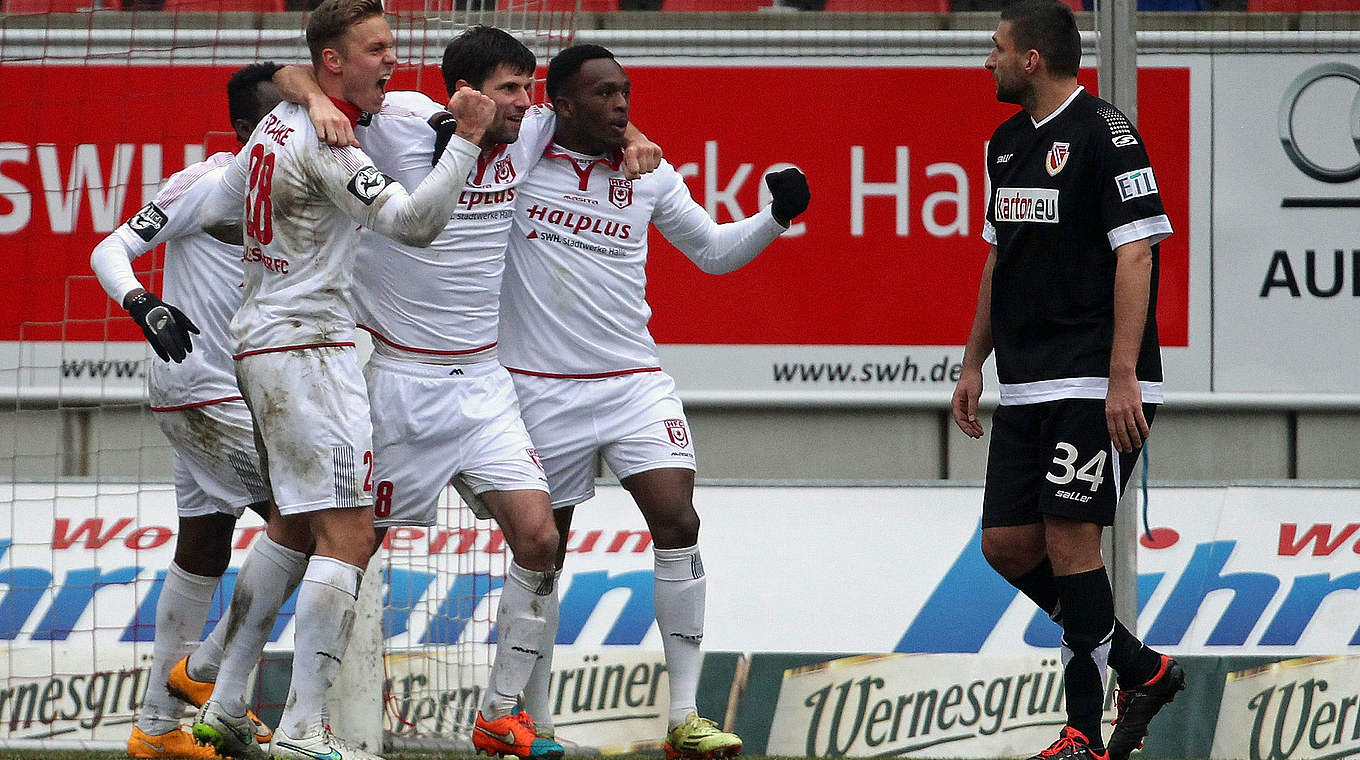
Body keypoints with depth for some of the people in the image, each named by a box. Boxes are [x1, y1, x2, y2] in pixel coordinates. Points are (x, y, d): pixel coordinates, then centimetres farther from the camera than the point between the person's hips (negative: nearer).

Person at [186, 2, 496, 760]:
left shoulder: (282, 121, 12)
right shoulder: (329, 146, -17)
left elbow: (222, 199, 28)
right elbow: (416, 220, -28)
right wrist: (465, 139, -30)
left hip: (263, 341, 10)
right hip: (309, 347, -10)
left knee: (294, 529, 17)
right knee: (347, 533, -13)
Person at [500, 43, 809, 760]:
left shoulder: (647, 174, 7)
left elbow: (713, 250, 19)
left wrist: (776, 216, 3)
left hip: (633, 380, 2)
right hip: (541, 390, -2)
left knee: (677, 522, -14)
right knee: (541, 549, 5)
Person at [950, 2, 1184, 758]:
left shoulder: (1104, 134, -12)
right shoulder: (1008, 141, 14)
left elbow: (1136, 255, -16)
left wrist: (1123, 377, -22)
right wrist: (975, 365, 22)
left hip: (1096, 386, -9)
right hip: (1027, 385, 9)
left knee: (1070, 541, -10)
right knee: (1007, 542, 6)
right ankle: (1142, 669, 20)